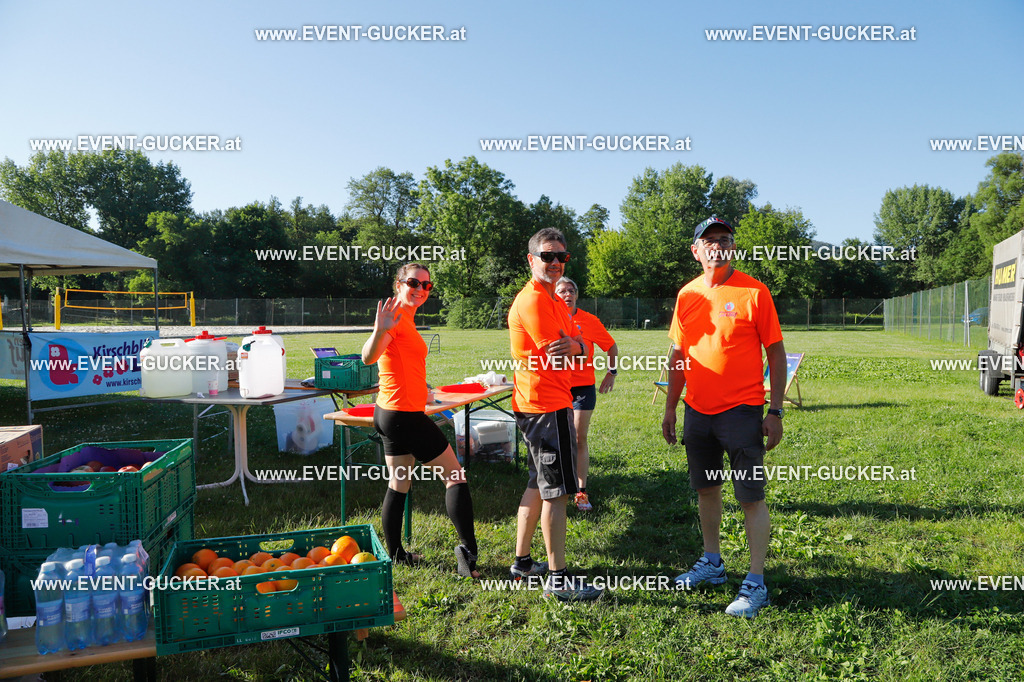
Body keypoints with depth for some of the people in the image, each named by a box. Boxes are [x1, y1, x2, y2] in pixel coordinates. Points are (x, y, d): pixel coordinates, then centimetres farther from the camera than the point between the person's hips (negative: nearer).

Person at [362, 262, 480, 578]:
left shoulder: (406, 319, 13)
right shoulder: (396, 318, -16)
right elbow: (369, 357, -33)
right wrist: (380, 330, -51)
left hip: (392, 414, 10)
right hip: (404, 414, -10)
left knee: (399, 486, 15)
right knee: (455, 475, -1)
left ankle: (395, 554, 25)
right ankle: (468, 551, 1)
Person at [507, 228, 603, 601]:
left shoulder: (554, 301, 17)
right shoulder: (533, 300, -16)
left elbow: (580, 347, 10)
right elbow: (560, 357, -19)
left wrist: (572, 344, -12)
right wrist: (574, 345, 0)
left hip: (544, 403, 11)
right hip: (546, 406, -11)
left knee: (538, 485, 17)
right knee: (556, 491, -5)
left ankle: (522, 562, 28)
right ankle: (558, 578, 4)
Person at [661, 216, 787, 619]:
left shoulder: (754, 292, -7)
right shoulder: (687, 295, 7)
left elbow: (776, 353, -5)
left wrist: (775, 411, -9)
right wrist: (670, 408, 12)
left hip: (742, 411, -5)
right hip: (698, 411, 5)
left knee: (752, 497, 0)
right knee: (706, 488, 16)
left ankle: (755, 584, 11)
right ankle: (712, 563, 33)